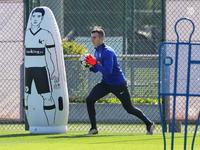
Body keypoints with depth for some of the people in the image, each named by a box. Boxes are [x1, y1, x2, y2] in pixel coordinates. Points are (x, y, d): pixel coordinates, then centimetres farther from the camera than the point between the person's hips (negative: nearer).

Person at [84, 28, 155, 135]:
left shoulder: (107, 52, -25)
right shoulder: (97, 51, 4)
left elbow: (108, 71, -32)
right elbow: (96, 70, 12)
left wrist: (94, 63, -32)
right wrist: (89, 65, -8)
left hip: (118, 84, -8)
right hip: (106, 83, 8)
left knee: (129, 108, 5)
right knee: (89, 100, -9)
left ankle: (149, 124, 24)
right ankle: (93, 128, -3)